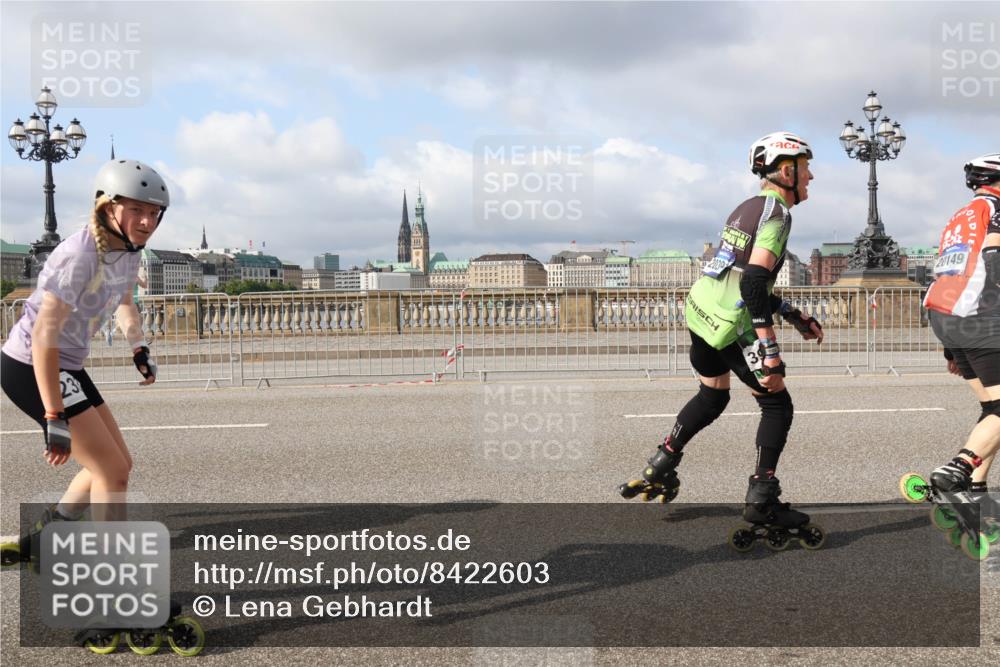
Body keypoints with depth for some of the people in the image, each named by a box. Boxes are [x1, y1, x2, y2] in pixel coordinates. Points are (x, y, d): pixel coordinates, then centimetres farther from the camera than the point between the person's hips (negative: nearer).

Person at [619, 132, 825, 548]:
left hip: (700, 310, 9)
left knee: (712, 397, 27)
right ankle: (761, 501, 6)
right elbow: (754, 282, -23)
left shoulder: (748, 207, 18)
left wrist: (794, 316, 25)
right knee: (777, 405, 4)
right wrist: (768, 350, -25)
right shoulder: (777, 212, -11)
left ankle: (660, 468, 30)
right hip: (728, 325, -9)